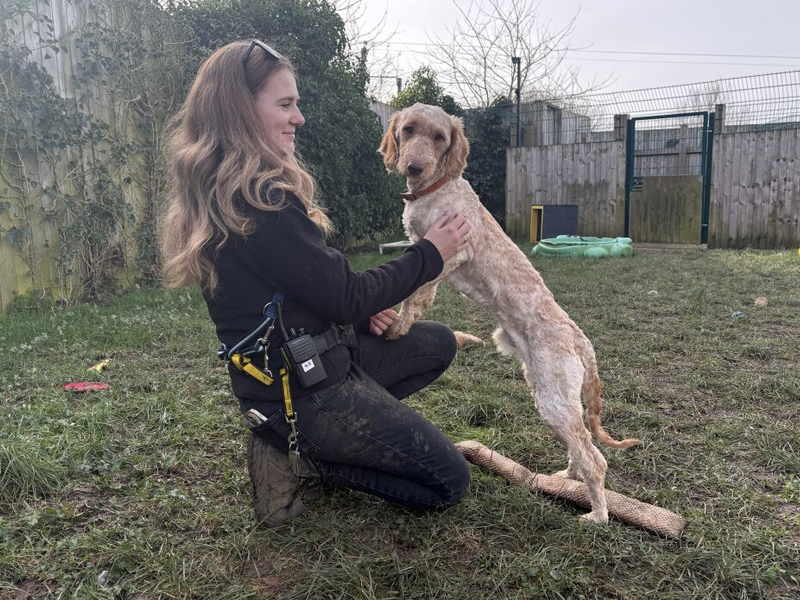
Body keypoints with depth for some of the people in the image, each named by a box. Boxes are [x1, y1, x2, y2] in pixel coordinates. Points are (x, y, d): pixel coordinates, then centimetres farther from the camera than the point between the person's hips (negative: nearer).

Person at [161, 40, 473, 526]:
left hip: (300, 362, 9)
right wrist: (430, 255, -8)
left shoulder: (219, 190, 7)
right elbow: (343, 295, -21)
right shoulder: (258, 198, -25)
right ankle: (303, 459, 3)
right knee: (449, 481, 1)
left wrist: (360, 311, 1)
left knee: (439, 342, 20)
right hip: (302, 390, -9)